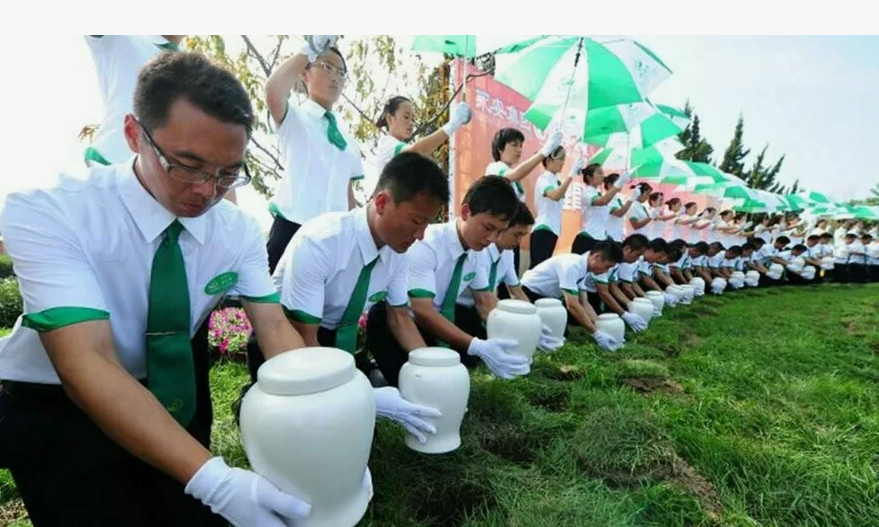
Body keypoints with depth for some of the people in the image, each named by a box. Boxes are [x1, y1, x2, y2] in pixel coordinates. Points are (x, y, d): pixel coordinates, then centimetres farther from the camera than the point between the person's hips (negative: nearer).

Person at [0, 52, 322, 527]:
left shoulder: (239, 229, -14)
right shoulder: (43, 213, -26)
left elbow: (275, 330, -18)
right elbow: (85, 363, -35)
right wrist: (212, 479, -44)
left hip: (176, 396, 3)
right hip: (56, 409, -2)